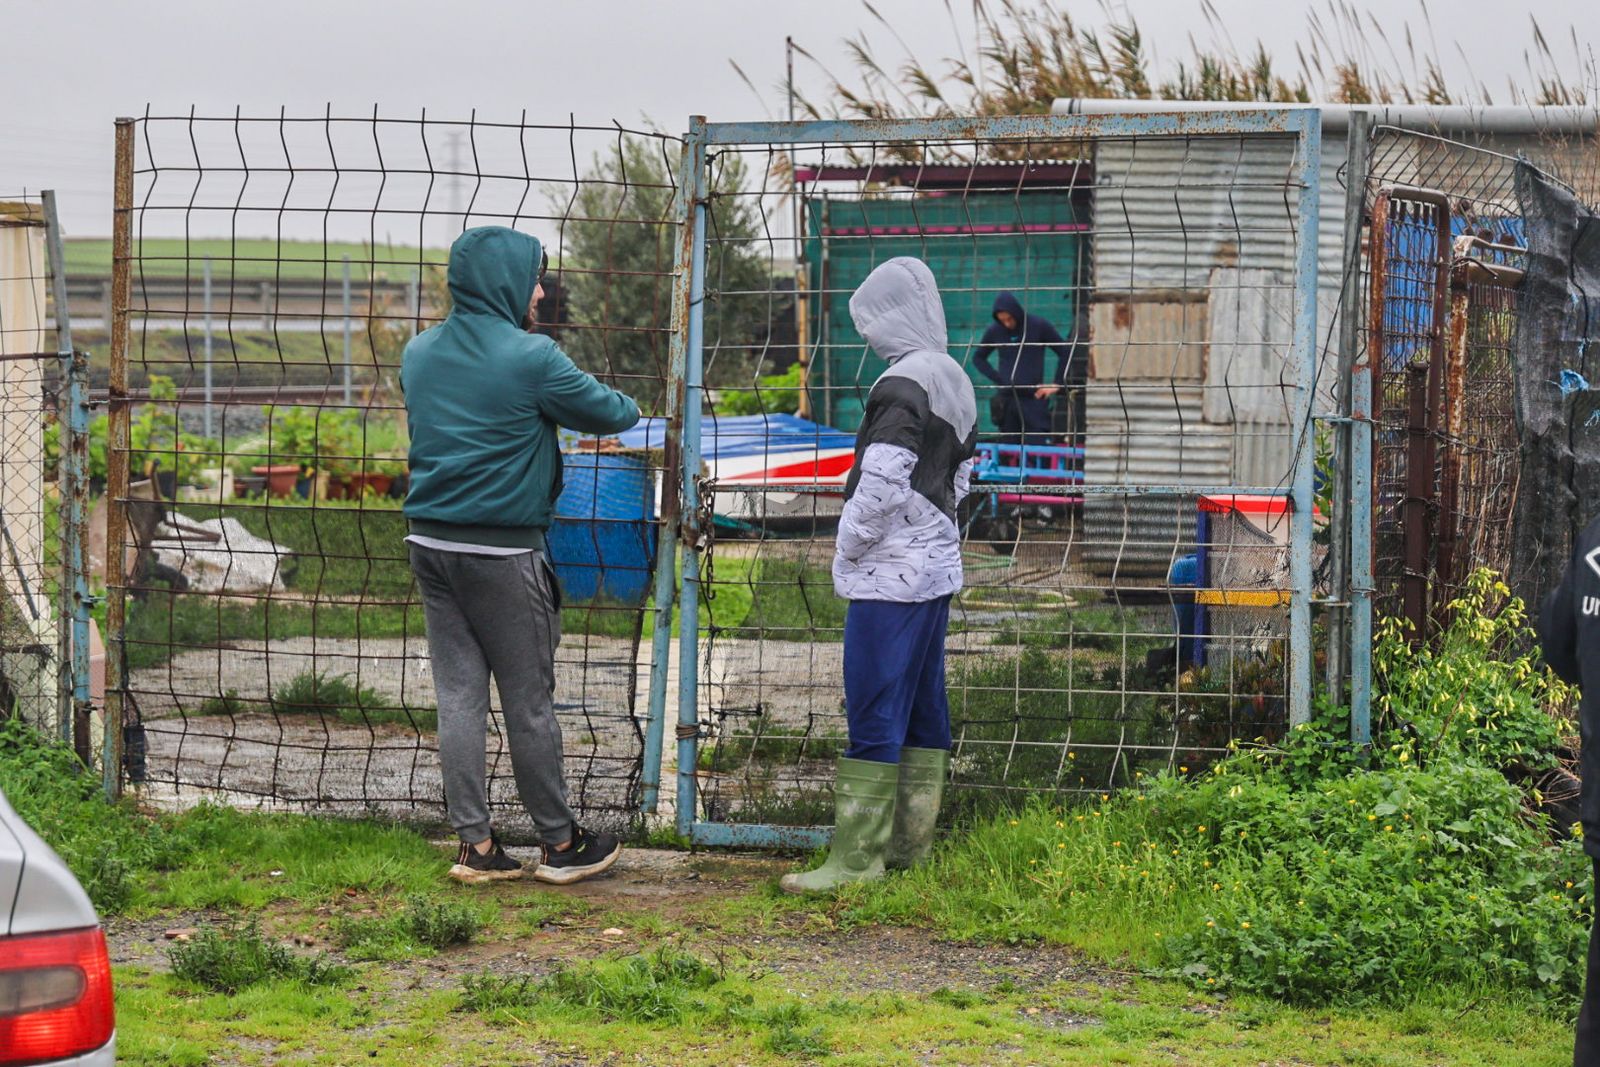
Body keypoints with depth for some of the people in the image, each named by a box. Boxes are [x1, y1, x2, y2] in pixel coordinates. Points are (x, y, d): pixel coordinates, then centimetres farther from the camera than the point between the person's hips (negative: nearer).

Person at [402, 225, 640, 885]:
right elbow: (605, 414, -4)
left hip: (431, 546, 6)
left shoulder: (419, 354, 7)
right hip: (503, 552, -6)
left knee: (458, 696, 8)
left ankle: (475, 845, 9)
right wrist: (629, 410, 22)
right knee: (529, 702, 4)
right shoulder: (529, 358, -13)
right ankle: (560, 844, 15)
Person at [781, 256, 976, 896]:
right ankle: (911, 844, 19)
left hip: (890, 577, -10)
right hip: (939, 564, 10)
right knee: (924, 710, 13)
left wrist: (848, 550, -8)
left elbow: (881, 485, -21)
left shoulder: (901, 384, -16)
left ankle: (856, 857, -7)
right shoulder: (955, 382, 13)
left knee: (874, 712, -8)